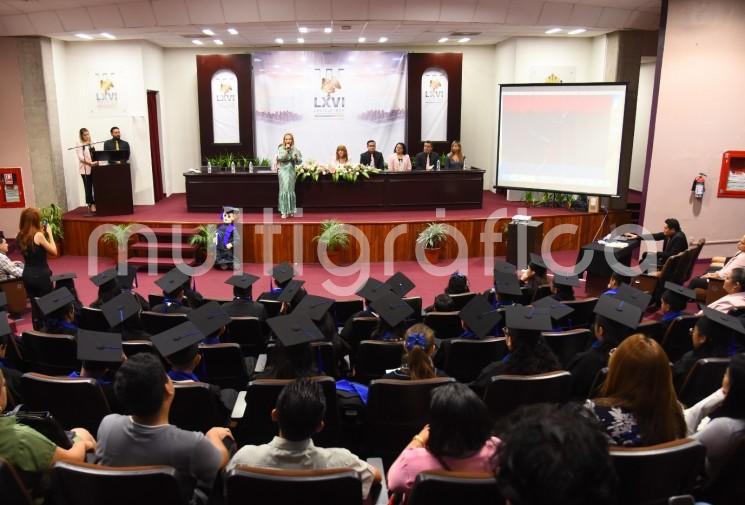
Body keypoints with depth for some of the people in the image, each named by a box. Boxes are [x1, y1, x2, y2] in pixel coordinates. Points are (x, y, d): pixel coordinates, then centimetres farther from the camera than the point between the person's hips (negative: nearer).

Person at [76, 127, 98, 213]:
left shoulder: (91, 144, 14)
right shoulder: (79, 146, -3)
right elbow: (81, 158, -13)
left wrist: (96, 162, 0)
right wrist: (90, 163, -23)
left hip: (94, 168, 5)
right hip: (86, 169, -5)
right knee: (88, 188, -1)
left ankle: (96, 204, 10)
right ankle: (91, 205, 4)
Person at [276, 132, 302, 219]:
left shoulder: (295, 150, 5)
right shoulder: (281, 149, -1)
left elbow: (300, 161, 5)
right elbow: (280, 158, -17)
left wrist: (296, 157, -15)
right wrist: (286, 150, -17)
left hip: (291, 171, 2)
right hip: (283, 171, -2)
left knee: (291, 190, 8)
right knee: (284, 189, -5)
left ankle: (291, 210, 18)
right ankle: (284, 211, -4)